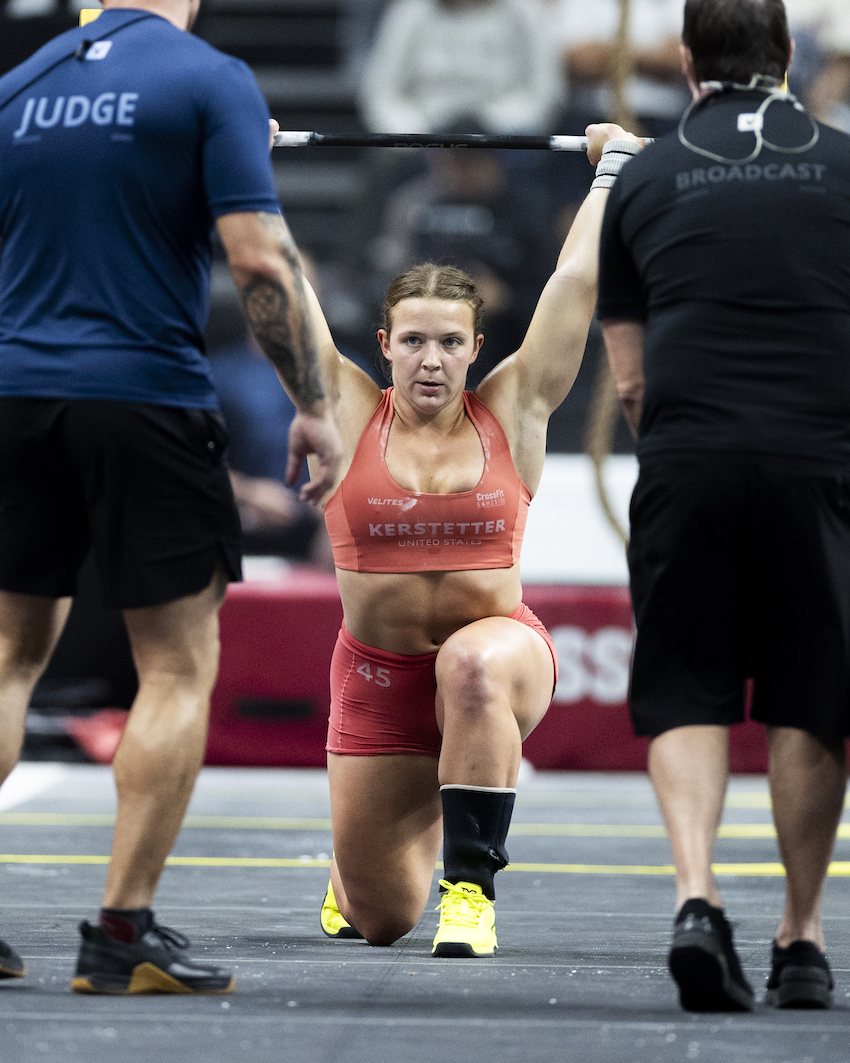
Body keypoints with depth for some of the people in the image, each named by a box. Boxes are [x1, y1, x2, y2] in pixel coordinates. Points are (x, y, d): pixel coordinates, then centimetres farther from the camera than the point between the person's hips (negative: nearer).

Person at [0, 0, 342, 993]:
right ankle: (123, 932, -1)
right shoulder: (211, 81, -4)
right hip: (146, 399, -4)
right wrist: (312, 407, -4)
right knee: (178, 668, 4)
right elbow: (260, 261, -12)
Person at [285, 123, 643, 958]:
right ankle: (358, 873, 45)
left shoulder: (513, 412, -2)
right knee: (378, 921, 5)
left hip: (496, 650, -1)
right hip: (377, 675, 1)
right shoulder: (349, 413, -2)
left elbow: (576, 278, -1)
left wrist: (612, 166, 5)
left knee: (472, 666, -40)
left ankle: (472, 886, -30)